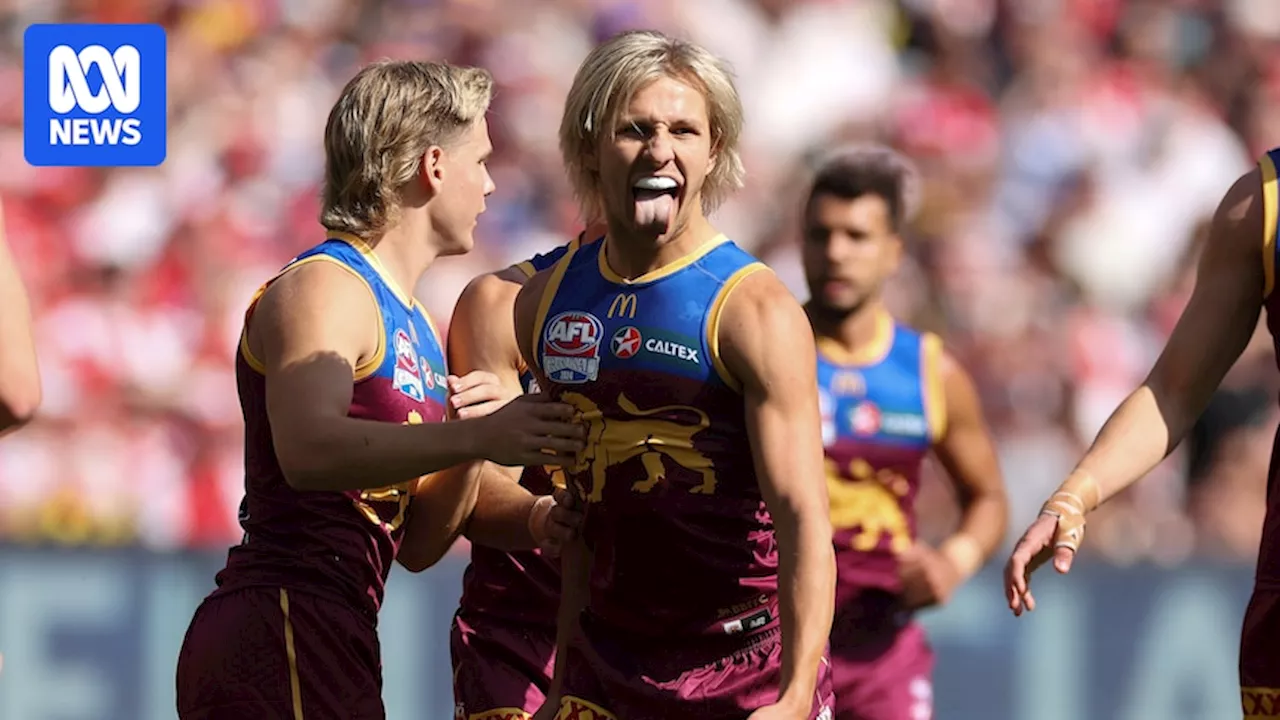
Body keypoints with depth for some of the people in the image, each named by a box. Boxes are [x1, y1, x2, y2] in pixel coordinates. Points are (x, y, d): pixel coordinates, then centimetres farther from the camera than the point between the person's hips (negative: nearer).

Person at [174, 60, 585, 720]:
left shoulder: (416, 331, 22)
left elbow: (413, 547, 21)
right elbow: (308, 450, -28)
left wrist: (464, 459, 2)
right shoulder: (324, 288, -7)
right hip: (282, 633, -10)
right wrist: (470, 438, -35)